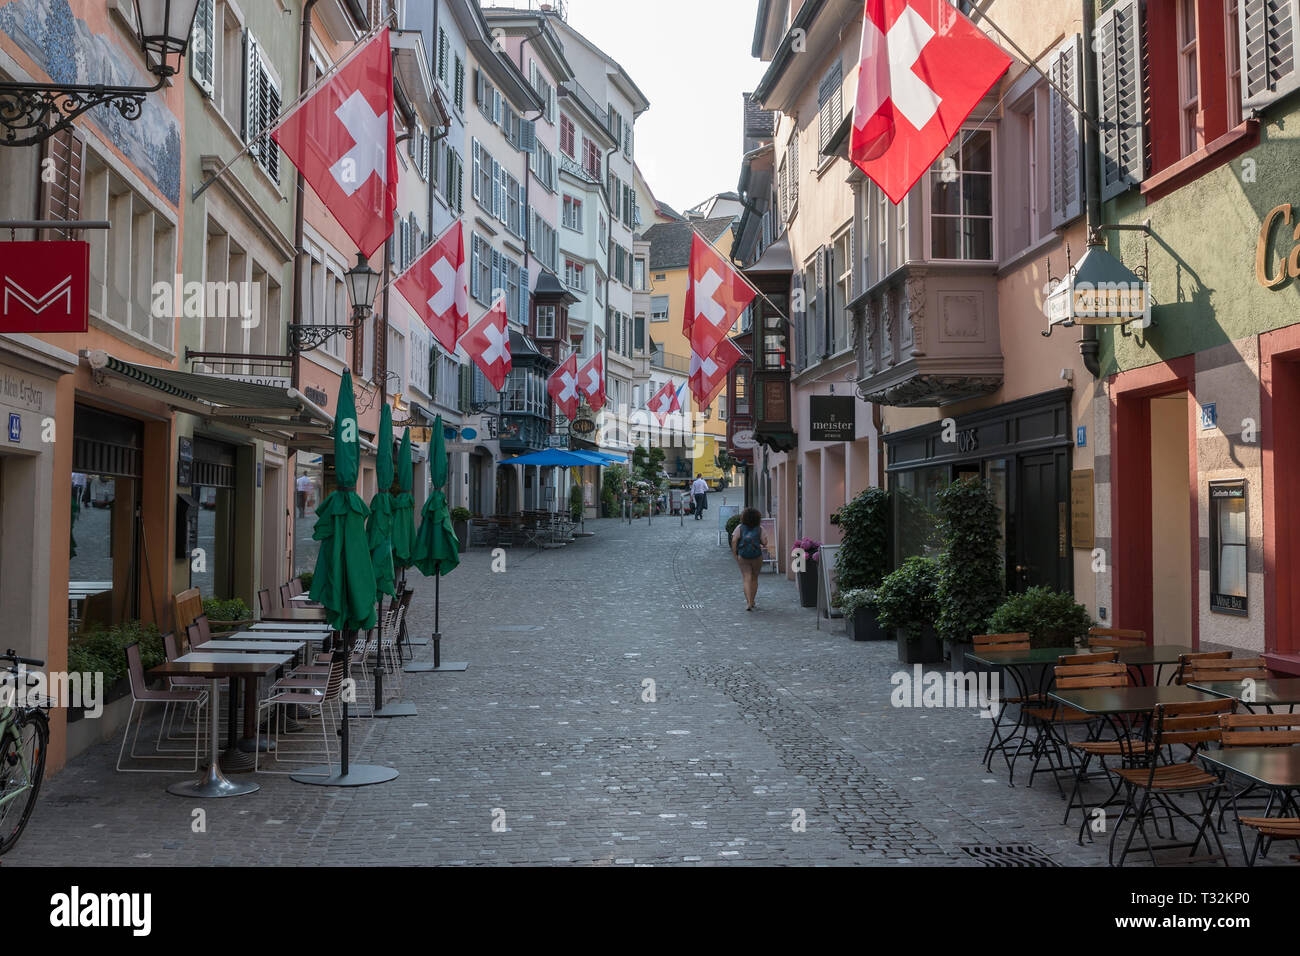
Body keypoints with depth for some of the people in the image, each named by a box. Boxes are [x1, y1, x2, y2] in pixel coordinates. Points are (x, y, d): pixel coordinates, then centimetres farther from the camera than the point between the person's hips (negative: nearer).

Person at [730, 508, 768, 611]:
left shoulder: (740, 528, -3)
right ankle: (752, 601, 27)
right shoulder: (760, 529, -3)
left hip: (743, 557, -1)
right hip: (757, 557, 1)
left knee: (746, 579, -2)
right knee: (754, 579, 17)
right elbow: (765, 542, -7)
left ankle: (748, 602, -16)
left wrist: (735, 554, -3)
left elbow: (734, 541, -10)